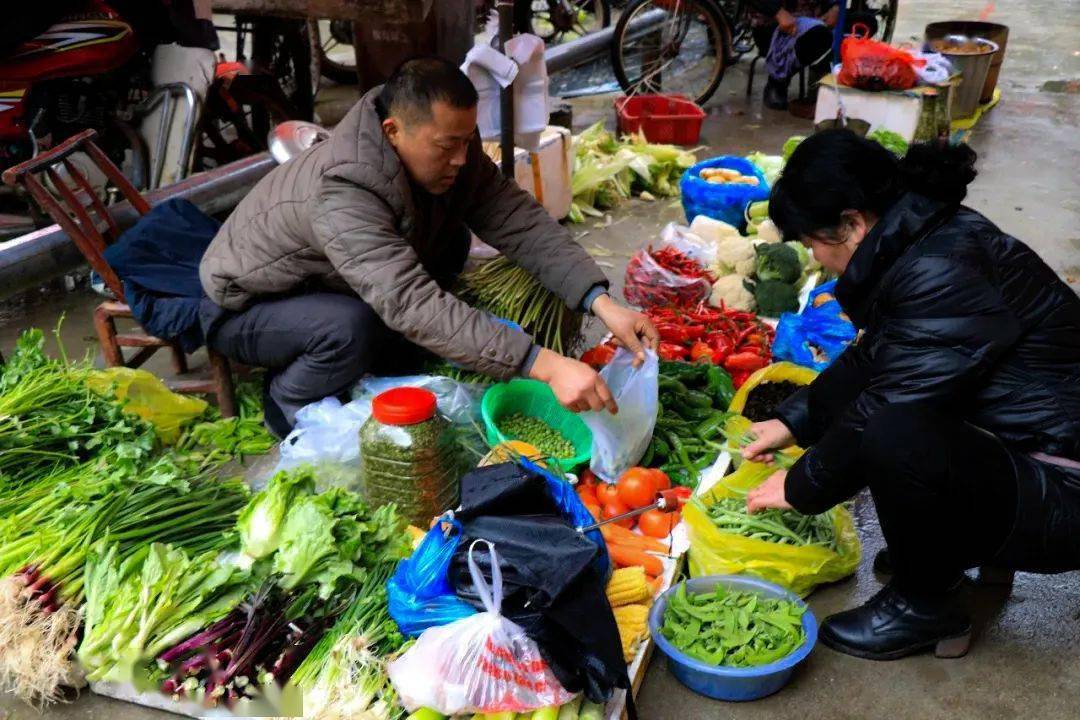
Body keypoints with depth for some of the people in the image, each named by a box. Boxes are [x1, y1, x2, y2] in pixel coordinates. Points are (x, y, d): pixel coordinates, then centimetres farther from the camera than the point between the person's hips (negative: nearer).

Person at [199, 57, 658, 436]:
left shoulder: (447, 151, -17)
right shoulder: (342, 196, -39)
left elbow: (522, 223, -21)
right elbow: (415, 306, -48)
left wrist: (601, 302, -34)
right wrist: (544, 365, -53)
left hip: (326, 284, 7)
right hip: (245, 307, -7)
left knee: (449, 243, -10)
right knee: (352, 328, -35)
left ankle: (387, 377, 5)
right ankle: (289, 406, -5)